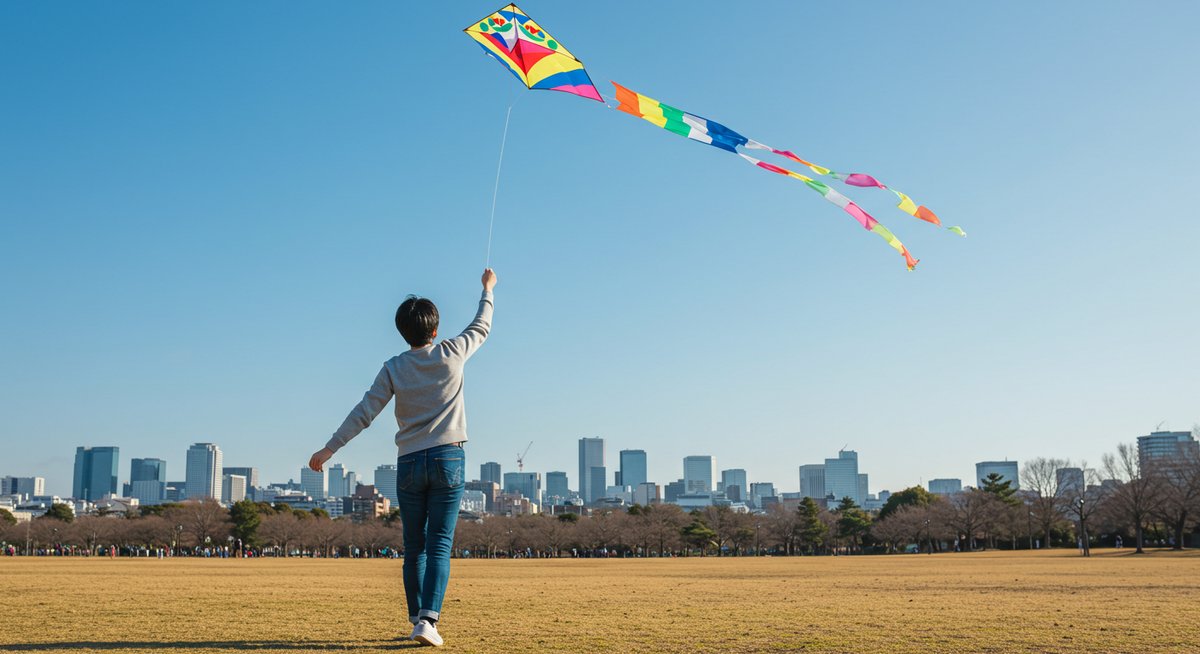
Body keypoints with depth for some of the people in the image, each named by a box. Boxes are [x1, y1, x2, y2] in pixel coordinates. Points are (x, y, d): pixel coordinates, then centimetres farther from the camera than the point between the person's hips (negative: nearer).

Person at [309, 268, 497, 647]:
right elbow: (481, 328, 16)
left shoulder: (394, 368, 0)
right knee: (439, 545, -4)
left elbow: (364, 412, -4)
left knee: (414, 548, 12)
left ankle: (418, 618, 16)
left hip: (409, 463, 2)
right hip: (448, 459, -1)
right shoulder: (451, 355, -1)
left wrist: (330, 448, 1)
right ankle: (428, 618, -16)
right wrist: (487, 289, 31)